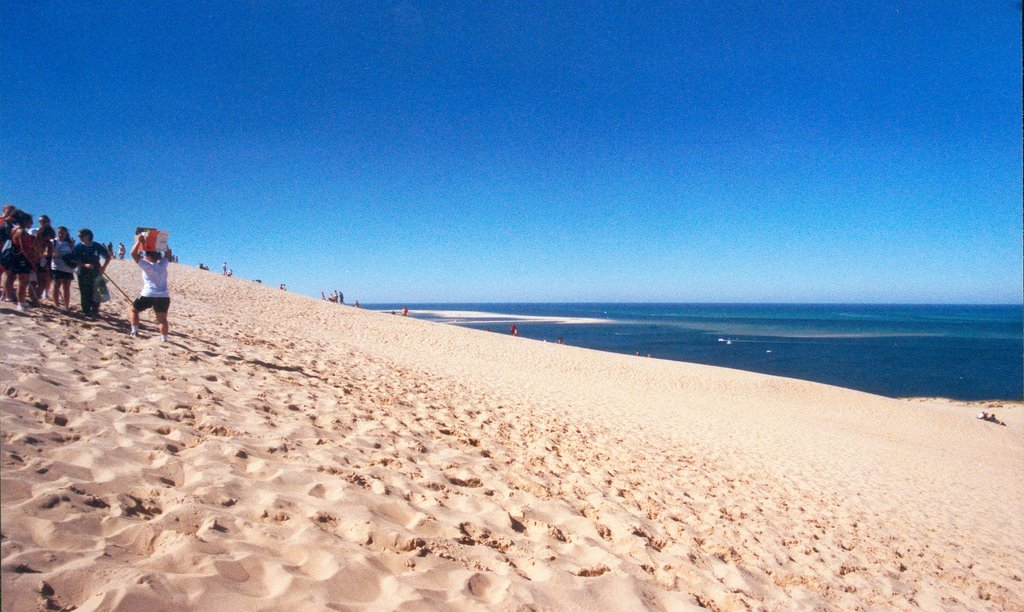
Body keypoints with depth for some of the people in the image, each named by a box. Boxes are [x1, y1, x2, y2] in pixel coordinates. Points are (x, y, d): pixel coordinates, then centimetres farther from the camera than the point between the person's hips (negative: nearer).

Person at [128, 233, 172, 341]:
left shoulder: (147, 265, -6)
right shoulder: (163, 264, 7)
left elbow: (133, 253, -9)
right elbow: (168, 253, 26)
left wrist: (139, 241, -3)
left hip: (148, 295, -4)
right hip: (164, 296, 4)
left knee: (134, 310, 19)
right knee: (162, 318, 6)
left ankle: (134, 331, 15)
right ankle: (164, 338, -3)